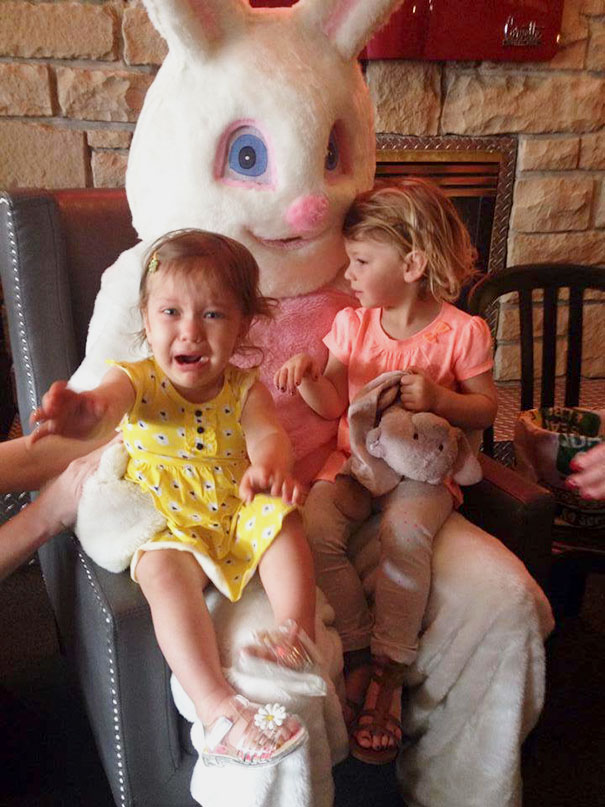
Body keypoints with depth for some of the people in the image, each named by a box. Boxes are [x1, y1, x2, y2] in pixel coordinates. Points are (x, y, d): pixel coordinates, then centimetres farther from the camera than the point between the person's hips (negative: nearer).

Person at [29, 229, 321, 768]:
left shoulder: (244, 388, 0)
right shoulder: (138, 380, -6)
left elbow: (267, 431, -19)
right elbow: (107, 403, -30)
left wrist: (270, 463, -47)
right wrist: (84, 415, -59)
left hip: (239, 517, 2)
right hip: (168, 526, -2)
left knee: (281, 518, -26)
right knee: (163, 567, -31)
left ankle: (298, 633, -23)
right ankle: (217, 709, -36)